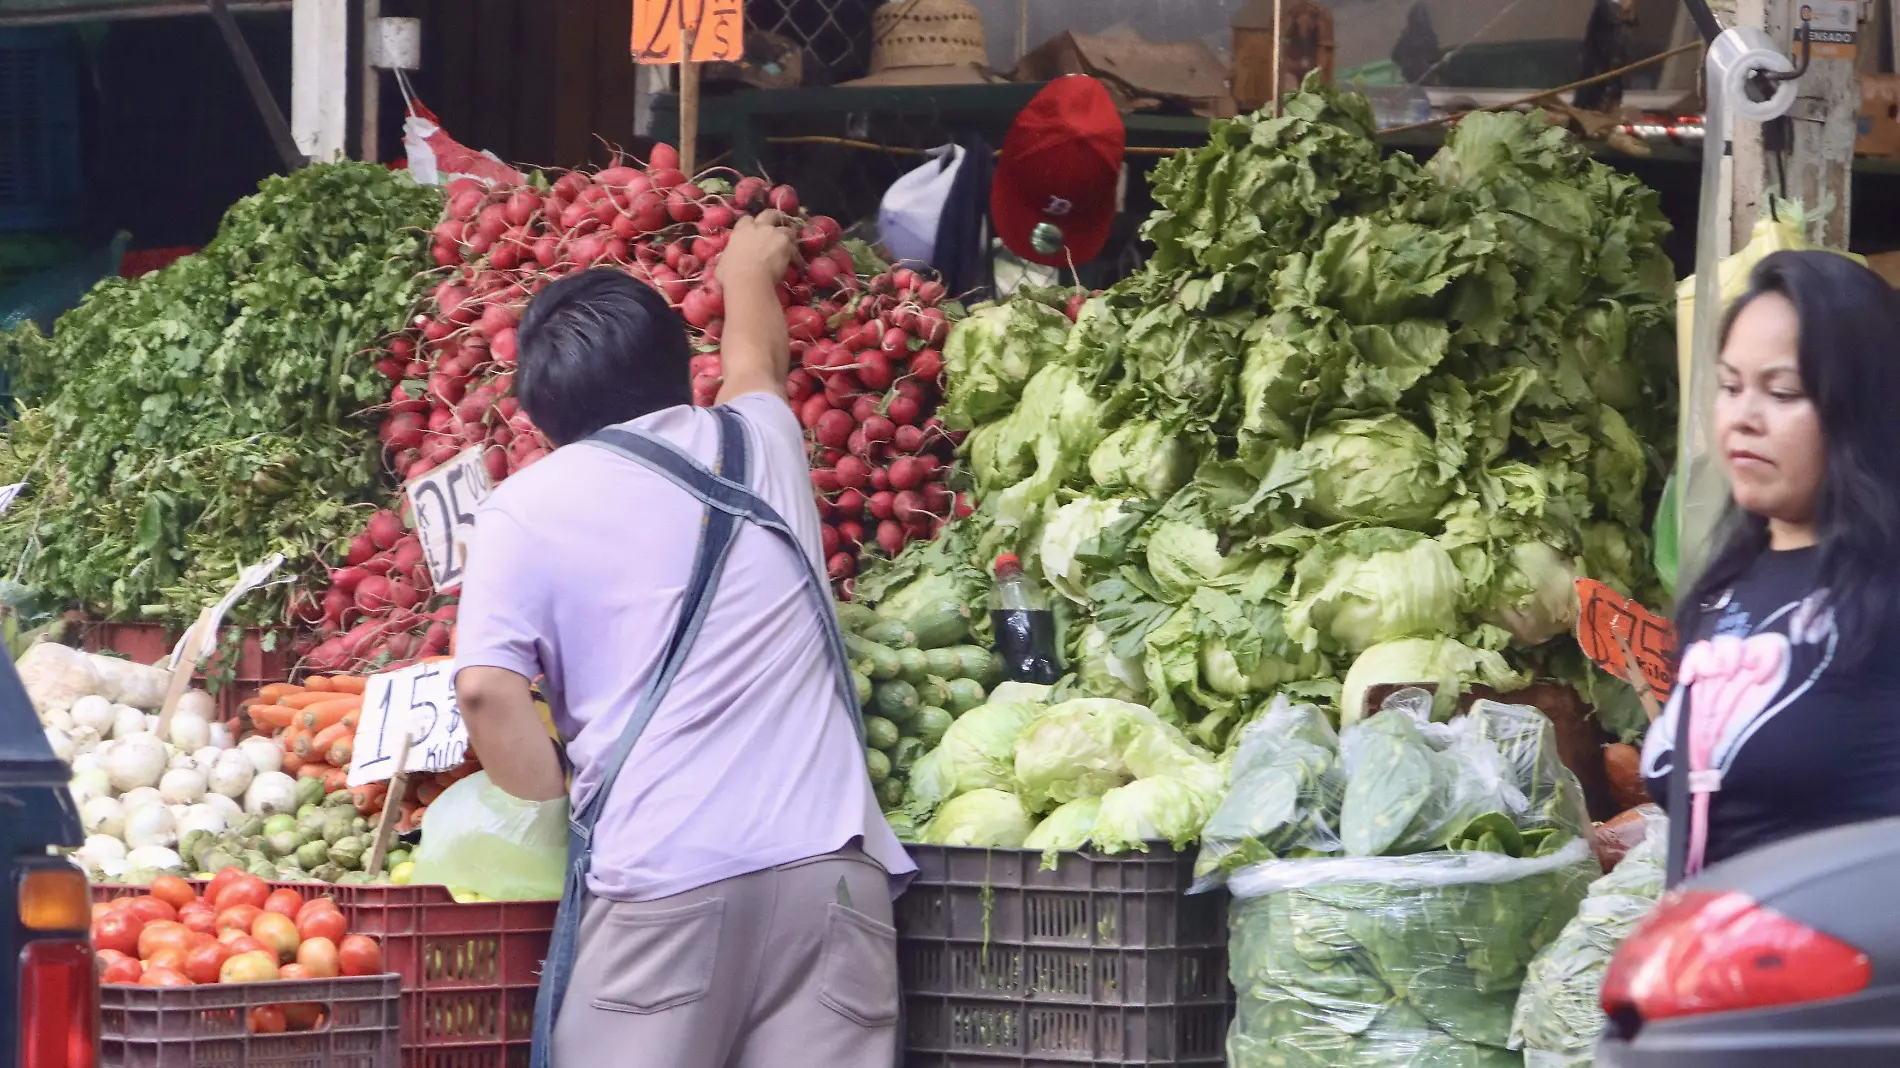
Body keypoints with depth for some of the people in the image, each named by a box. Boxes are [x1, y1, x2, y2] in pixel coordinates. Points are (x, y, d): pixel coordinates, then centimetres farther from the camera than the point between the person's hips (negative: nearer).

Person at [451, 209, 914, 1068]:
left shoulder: (526, 508, 6)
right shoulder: (755, 444, 18)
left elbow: (486, 689, -6)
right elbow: (754, 359, 42)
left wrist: (558, 802, 10)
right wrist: (750, 269, 63)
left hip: (660, 873, -3)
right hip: (824, 858, 3)